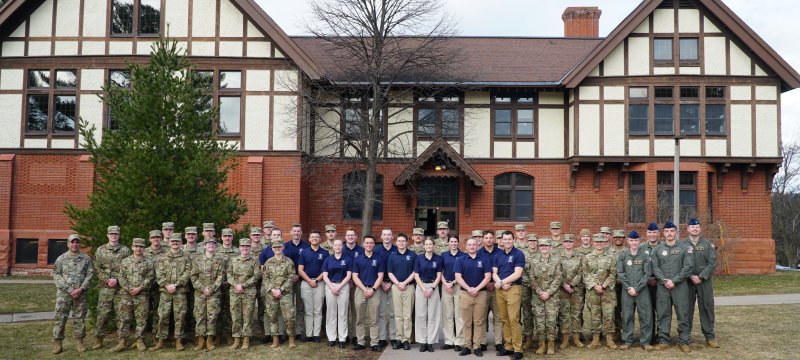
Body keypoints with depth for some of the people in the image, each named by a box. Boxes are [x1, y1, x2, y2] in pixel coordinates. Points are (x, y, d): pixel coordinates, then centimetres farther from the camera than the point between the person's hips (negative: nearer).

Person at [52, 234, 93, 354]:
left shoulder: (86, 258, 5)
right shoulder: (61, 259, 3)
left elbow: (89, 275, 2)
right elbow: (56, 276, -2)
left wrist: (81, 289, -11)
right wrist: (69, 290, -11)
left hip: (81, 293, 1)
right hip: (64, 293, -1)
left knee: (79, 318, 6)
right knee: (60, 317, -2)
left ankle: (79, 341, 14)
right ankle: (57, 343, 5)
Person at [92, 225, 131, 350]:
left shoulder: (125, 250, 7)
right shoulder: (100, 250, 9)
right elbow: (96, 268, 5)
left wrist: (117, 279, -10)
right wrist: (106, 280, -9)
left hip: (121, 287, 0)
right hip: (105, 287, 0)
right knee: (102, 314, -1)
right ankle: (98, 340, 6)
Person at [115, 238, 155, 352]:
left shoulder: (148, 263, 4)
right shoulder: (125, 261, 9)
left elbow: (150, 278, -2)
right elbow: (121, 277, 4)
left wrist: (139, 288, -12)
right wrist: (129, 289, -8)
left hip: (142, 295, -1)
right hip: (127, 294, 1)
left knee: (141, 319, 1)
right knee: (123, 318, 0)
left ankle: (140, 340, 8)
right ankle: (122, 341, 7)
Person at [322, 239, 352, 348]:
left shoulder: (348, 259, 3)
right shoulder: (328, 259, 7)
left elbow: (348, 276, -1)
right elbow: (325, 276, 3)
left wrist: (339, 287, -10)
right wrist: (332, 287, -10)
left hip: (343, 286, -1)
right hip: (330, 286, 1)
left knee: (343, 313, 0)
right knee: (331, 313, 4)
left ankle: (342, 339, 5)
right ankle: (331, 338, 10)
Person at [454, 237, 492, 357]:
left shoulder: (485, 259, 4)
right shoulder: (460, 260, 6)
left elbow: (487, 277, -1)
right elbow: (458, 277, -3)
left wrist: (477, 288, -12)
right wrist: (469, 289, -14)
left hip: (481, 293, 0)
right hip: (465, 294, 1)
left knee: (478, 322, 2)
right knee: (467, 322, 4)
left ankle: (477, 346, 7)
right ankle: (467, 346, 8)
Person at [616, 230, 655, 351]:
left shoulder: (645, 256, 4)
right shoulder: (621, 256, 5)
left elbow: (647, 274, -3)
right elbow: (620, 273, 0)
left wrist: (636, 288, -11)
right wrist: (629, 288, -9)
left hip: (642, 290, 0)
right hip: (626, 290, 0)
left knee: (645, 316, 0)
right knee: (627, 316, 3)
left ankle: (645, 341, 9)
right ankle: (627, 341, 12)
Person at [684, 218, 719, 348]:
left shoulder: (708, 244, 5)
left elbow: (712, 263, -2)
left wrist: (701, 276, -11)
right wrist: (691, 276, -12)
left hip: (704, 281, 0)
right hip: (687, 281, 0)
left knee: (707, 308, 3)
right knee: (687, 308, 4)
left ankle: (710, 336, 11)